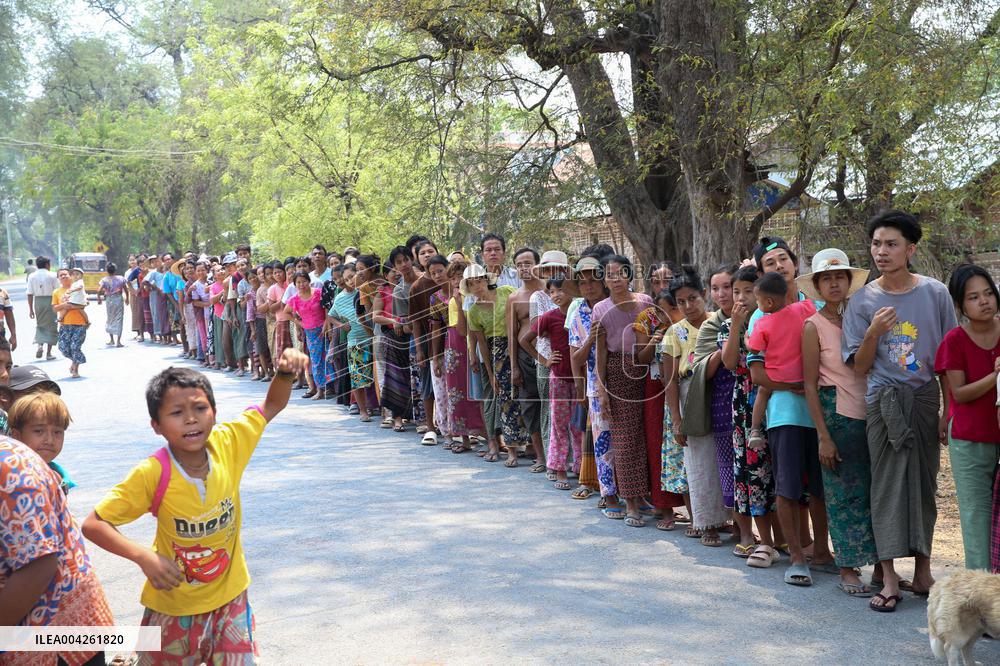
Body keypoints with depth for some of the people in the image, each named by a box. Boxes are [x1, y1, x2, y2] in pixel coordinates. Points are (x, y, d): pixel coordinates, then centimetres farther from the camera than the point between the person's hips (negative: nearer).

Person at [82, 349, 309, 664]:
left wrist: (285, 372, -23)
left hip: (229, 596, 2)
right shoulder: (152, 474, -25)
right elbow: (93, 524, -19)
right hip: (173, 607, -2)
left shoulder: (228, 444, -16)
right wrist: (143, 556, -32)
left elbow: (272, 405, -3)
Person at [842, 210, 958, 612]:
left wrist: (949, 411, 1)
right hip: (884, 403, -1)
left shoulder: (935, 293, 2)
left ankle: (922, 571, 20)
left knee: (924, 485, 8)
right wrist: (874, 333, -16)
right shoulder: (863, 302, 2)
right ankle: (890, 579, 2)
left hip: (926, 401, 1)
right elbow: (860, 366, 2)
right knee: (887, 485, -2)